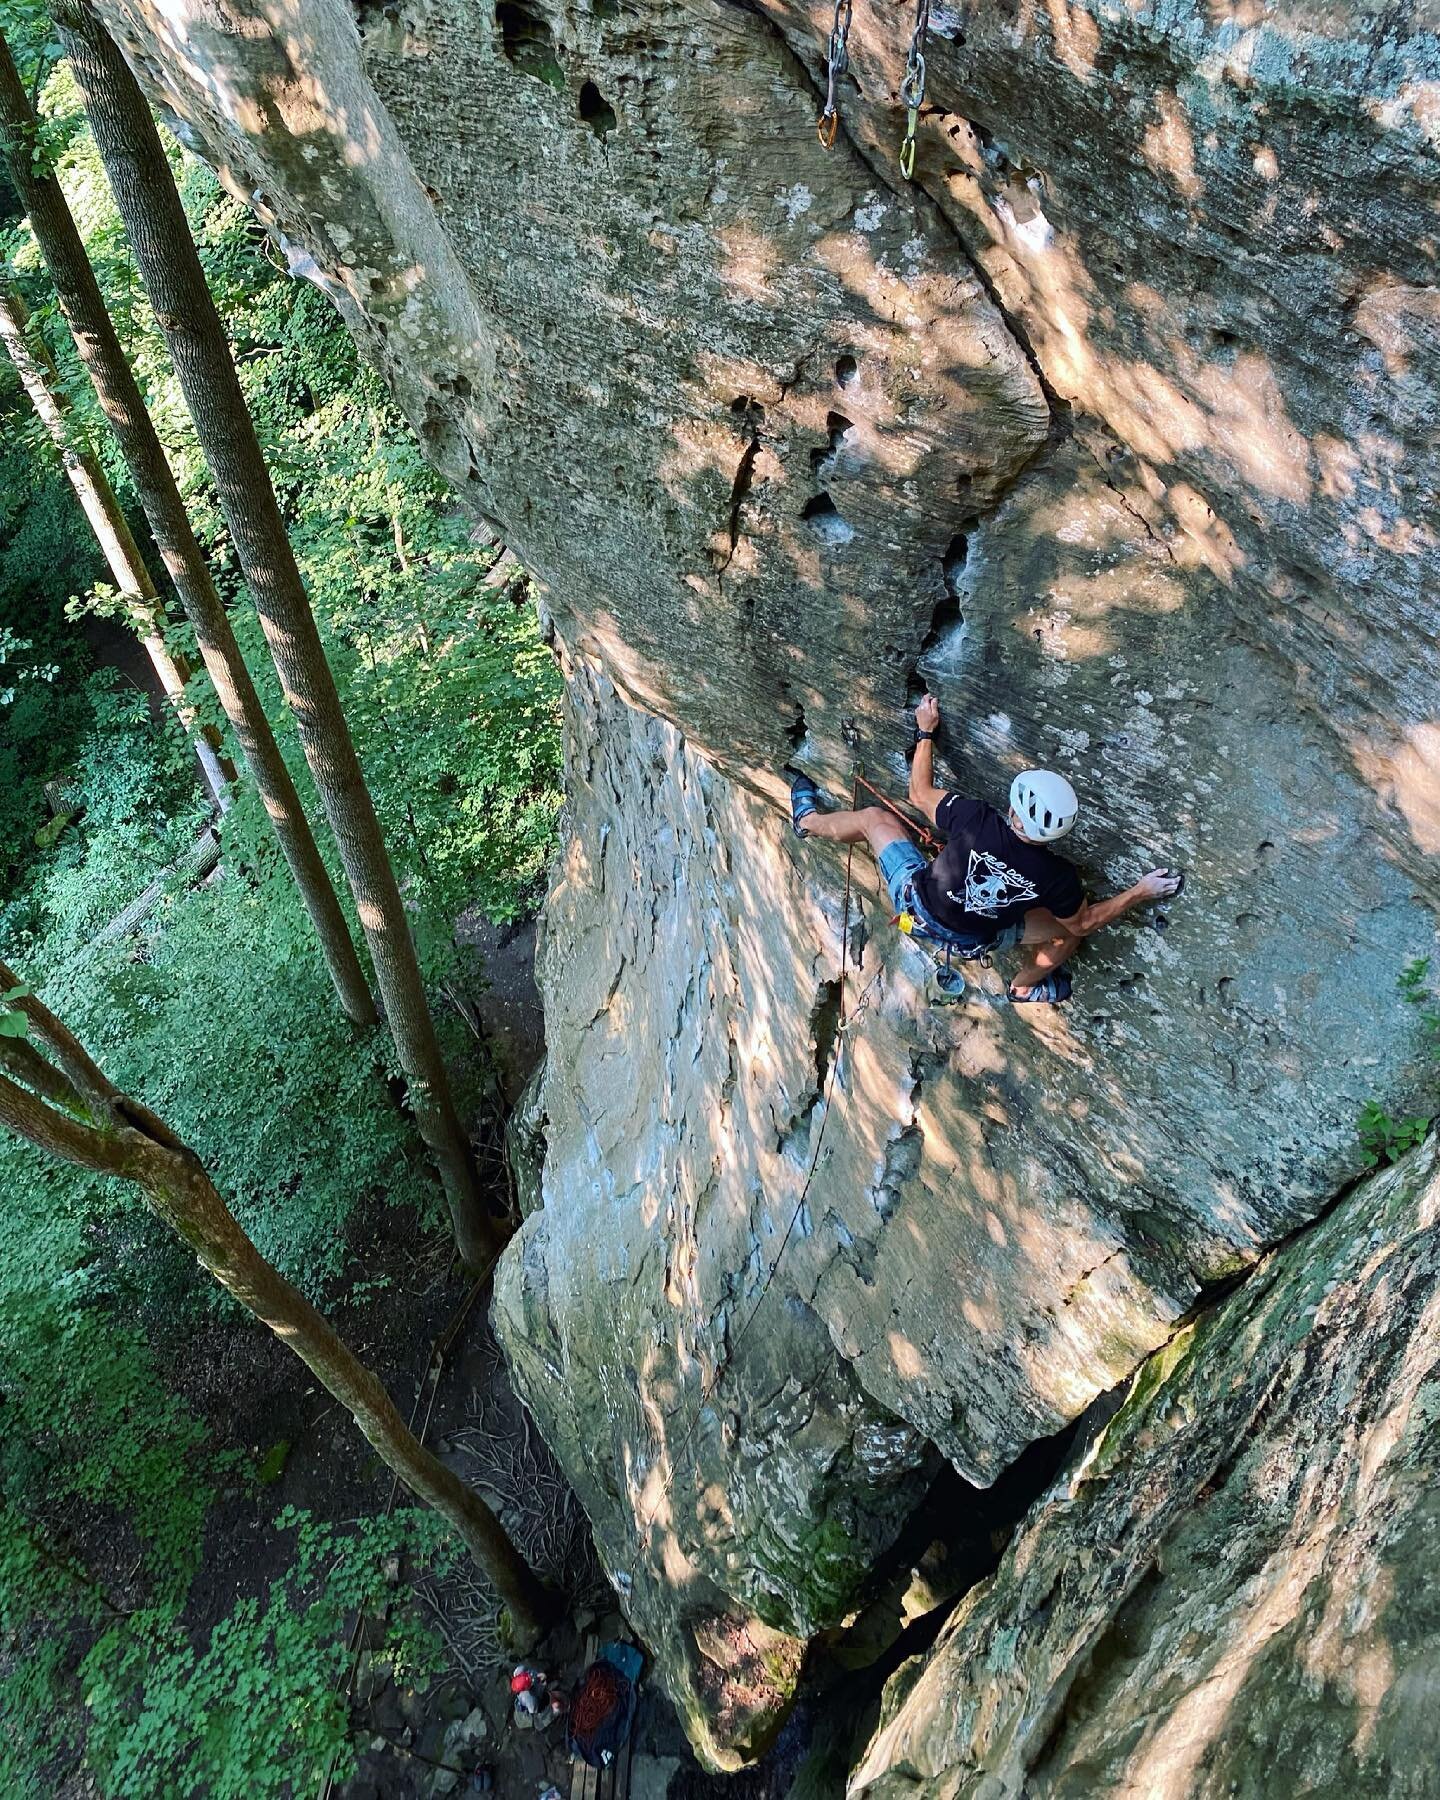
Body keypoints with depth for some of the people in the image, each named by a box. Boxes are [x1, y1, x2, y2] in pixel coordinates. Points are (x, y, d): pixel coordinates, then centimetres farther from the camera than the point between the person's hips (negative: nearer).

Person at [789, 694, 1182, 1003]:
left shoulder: (976, 819, -34)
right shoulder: (1057, 877, -31)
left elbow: (921, 794, -14)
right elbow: (1085, 924, -10)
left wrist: (925, 731, -2)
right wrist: (1141, 892, -7)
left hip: (914, 904, 0)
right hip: (970, 942, 0)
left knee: (874, 817, 18)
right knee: (1067, 930, 17)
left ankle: (808, 820, 50)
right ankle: (1025, 987, 45)